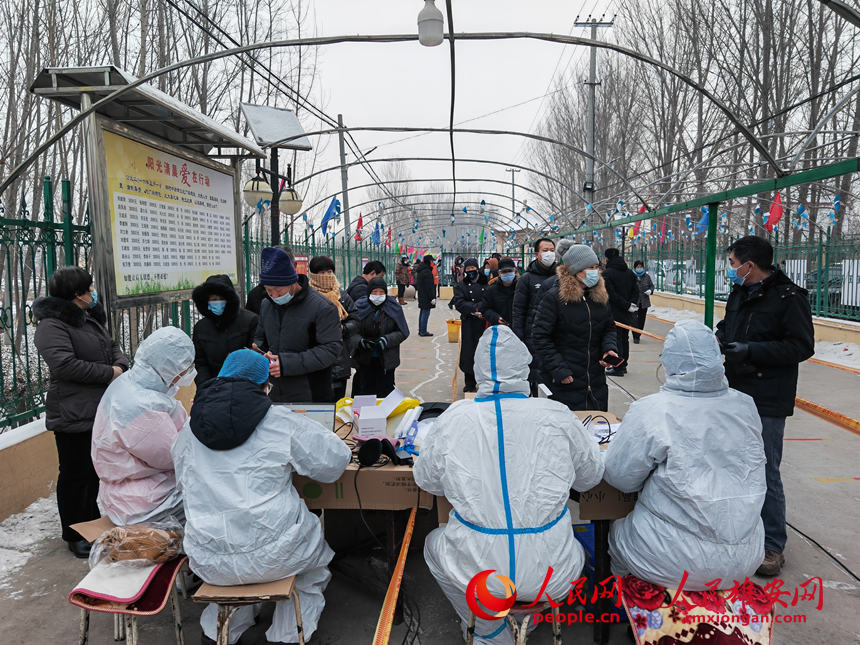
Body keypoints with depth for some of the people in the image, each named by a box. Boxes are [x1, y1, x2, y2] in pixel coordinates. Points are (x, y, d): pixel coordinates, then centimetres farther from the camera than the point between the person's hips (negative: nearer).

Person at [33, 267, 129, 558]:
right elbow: (64, 364, -28)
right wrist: (109, 373, -20)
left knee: (98, 471, 19)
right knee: (76, 476, 4)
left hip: (102, 411, 9)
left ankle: (94, 524, 36)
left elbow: (112, 346, 19)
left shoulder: (90, 318, 14)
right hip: (74, 416, -9)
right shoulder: (52, 325, -17)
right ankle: (74, 536, 19)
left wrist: (121, 364, -3)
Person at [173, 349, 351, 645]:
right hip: (269, 556, -4)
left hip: (208, 563, 4)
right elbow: (335, 460, -3)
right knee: (316, 553, 26)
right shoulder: (281, 421, -8)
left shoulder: (188, 431, 5)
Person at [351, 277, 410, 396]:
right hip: (364, 361, 0)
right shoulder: (360, 307, -1)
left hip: (386, 361, 0)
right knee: (364, 392, 3)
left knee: (385, 393, 4)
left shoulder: (394, 308, -1)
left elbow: (402, 333, -1)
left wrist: (386, 340, -16)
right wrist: (360, 341, -18)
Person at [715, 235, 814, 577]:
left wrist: (751, 350, -24)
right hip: (735, 393, 8)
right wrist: (718, 337, 3)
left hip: (766, 402, -8)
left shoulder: (789, 297, -13)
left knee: (765, 472, -2)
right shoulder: (739, 293, 11)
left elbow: (803, 346, -17)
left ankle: (773, 545, 12)